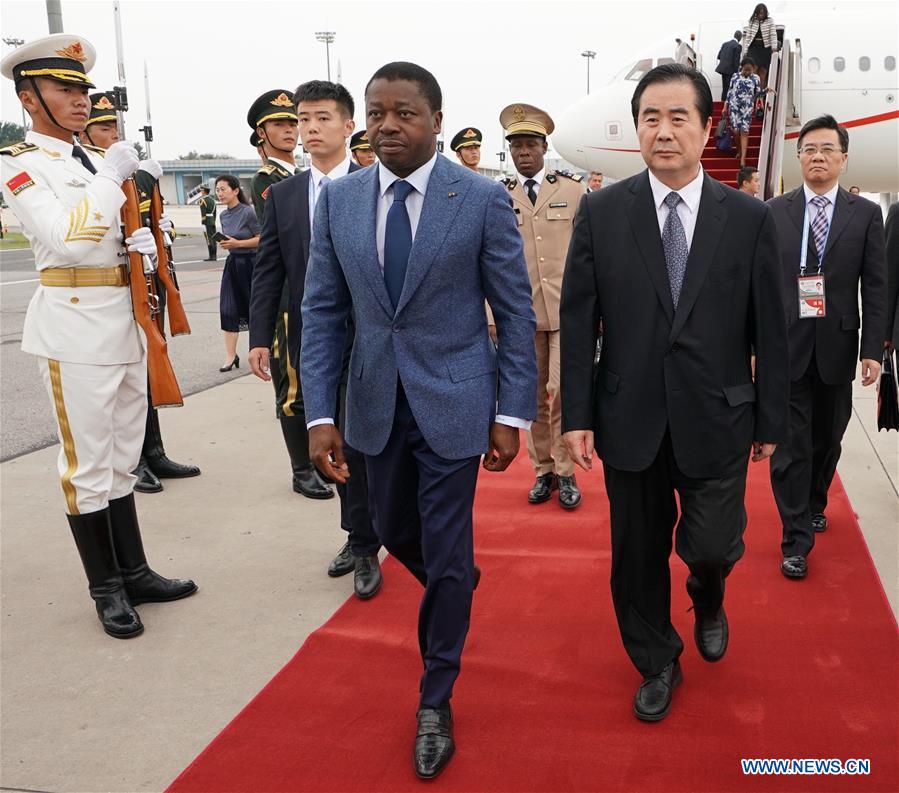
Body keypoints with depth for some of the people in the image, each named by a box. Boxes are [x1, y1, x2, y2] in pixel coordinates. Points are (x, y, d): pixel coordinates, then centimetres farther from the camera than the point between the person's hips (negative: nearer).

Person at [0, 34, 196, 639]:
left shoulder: (98, 161, 15)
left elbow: (131, 229, 23)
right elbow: (66, 242, -21)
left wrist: (147, 242, 0)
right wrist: (111, 178, -14)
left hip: (125, 319, 7)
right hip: (75, 322, -7)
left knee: (122, 456, 14)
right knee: (89, 463, 1)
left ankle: (134, 572, 25)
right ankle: (106, 589, 13)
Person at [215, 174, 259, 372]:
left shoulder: (248, 212, -12)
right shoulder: (224, 215, 9)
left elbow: (262, 238, -13)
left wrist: (238, 243, -19)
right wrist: (225, 243, 1)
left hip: (250, 263, -6)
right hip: (232, 264, 6)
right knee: (228, 309, -2)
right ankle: (231, 355, 1)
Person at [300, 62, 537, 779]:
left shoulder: (482, 198, -9)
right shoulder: (338, 198, 0)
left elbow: (515, 311, -6)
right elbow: (323, 311, 2)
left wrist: (512, 414, -8)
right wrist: (320, 414, -4)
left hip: (453, 401, -4)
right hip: (376, 402, 4)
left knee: (445, 555, 3)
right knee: (396, 532, 19)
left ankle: (436, 701, 23)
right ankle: (457, 587, 54)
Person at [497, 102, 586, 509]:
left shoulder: (573, 189, 4)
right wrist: (494, 317, 1)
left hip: (568, 310, -1)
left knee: (563, 392, -6)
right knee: (534, 395, 9)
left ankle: (565, 472, 11)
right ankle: (542, 470, 23)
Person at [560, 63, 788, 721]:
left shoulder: (750, 218, -2)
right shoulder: (602, 212, -2)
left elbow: (769, 329, 1)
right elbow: (578, 320, -2)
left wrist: (770, 420, 2)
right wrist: (577, 414, -5)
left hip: (716, 419, 0)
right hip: (630, 417, 1)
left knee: (714, 545, 1)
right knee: (639, 553, 11)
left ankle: (707, 599, 40)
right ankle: (658, 664, 36)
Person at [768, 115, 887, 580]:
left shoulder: (866, 214, 3)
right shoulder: (774, 212, 3)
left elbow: (875, 288, 0)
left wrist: (872, 350, -6)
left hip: (836, 348, 1)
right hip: (786, 345, -1)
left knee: (827, 438, 15)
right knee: (790, 444, -1)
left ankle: (815, 504, 40)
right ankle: (796, 540, 6)